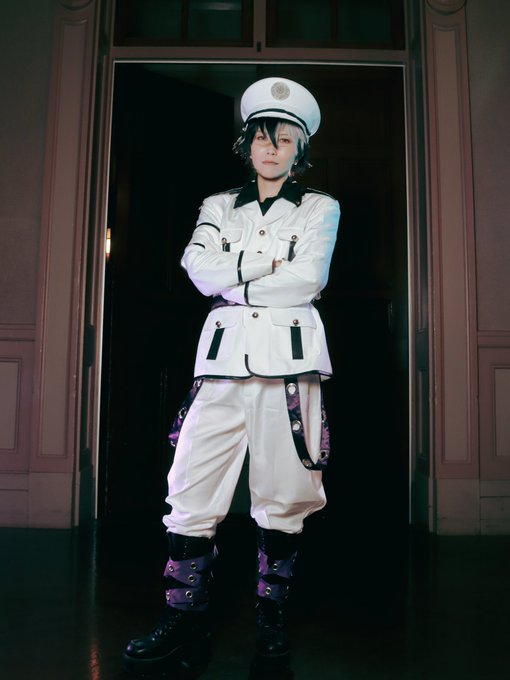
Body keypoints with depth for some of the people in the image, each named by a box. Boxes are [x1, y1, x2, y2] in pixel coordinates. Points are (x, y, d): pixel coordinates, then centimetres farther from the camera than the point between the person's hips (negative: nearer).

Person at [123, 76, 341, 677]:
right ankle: (185, 620, 13)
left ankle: (271, 620, 19)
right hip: (224, 355, 2)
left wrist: (234, 283, 0)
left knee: (281, 496, 1)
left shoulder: (320, 208, 14)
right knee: (192, 490, -2)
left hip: (289, 355, -1)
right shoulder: (219, 207, 20)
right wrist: (267, 261, -4)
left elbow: (307, 280, -3)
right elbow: (200, 268, 1)